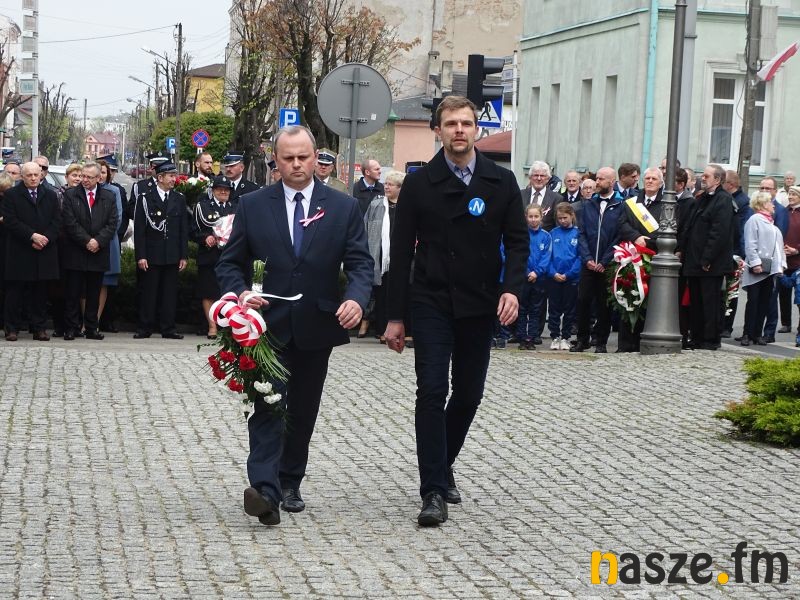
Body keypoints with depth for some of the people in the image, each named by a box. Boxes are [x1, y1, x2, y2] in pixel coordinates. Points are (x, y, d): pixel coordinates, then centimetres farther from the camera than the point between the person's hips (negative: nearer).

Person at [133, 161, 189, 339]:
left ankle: (168, 329, 10)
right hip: (151, 256, -3)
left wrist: (184, 255, 4)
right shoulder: (145, 199, 0)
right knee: (148, 292, 1)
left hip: (172, 256, 3)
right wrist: (140, 256, -9)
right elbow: (139, 229, -3)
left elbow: (184, 229, 10)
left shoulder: (179, 199, 10)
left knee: (170, 293, 4)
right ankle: (145, 328, 8)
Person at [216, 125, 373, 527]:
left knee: (303, 410, 12)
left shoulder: (344, 207, 3)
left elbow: (360, 263, -1)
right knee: (268, 405, -14)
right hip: (268, 325, -2)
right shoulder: (252, 206, 2)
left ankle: (289, 484, 25)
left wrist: (356, 298, -21)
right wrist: (240, 293, -16)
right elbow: (230, 263, 5)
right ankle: (264, 488, -23)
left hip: (316, 327, 2)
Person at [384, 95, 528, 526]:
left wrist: (511, 288, -14)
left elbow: (517, 242, 5)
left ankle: (443, 465, 32)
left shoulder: (501, 182, 3)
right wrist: (395, 316, -1)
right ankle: (434, 491, -8)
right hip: (433, 304, -2)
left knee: (469, 395, 10)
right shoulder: (419, 184, -1)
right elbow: (402, 252, 1)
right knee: (432, 394, -9)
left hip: (480, 306, 2)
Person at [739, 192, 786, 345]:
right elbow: (750, 245, -11)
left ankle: (758, 334, 10)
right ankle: (748, 334, -4)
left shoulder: (771, 223, 21)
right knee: (753, 301, -7)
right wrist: (755, 263, -19)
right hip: (757, 269, -8)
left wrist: (781, 264, 13)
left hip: (770, 269, 8)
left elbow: (778, 245, 22)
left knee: (765, 302, 6)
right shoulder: (754, 220, -4)